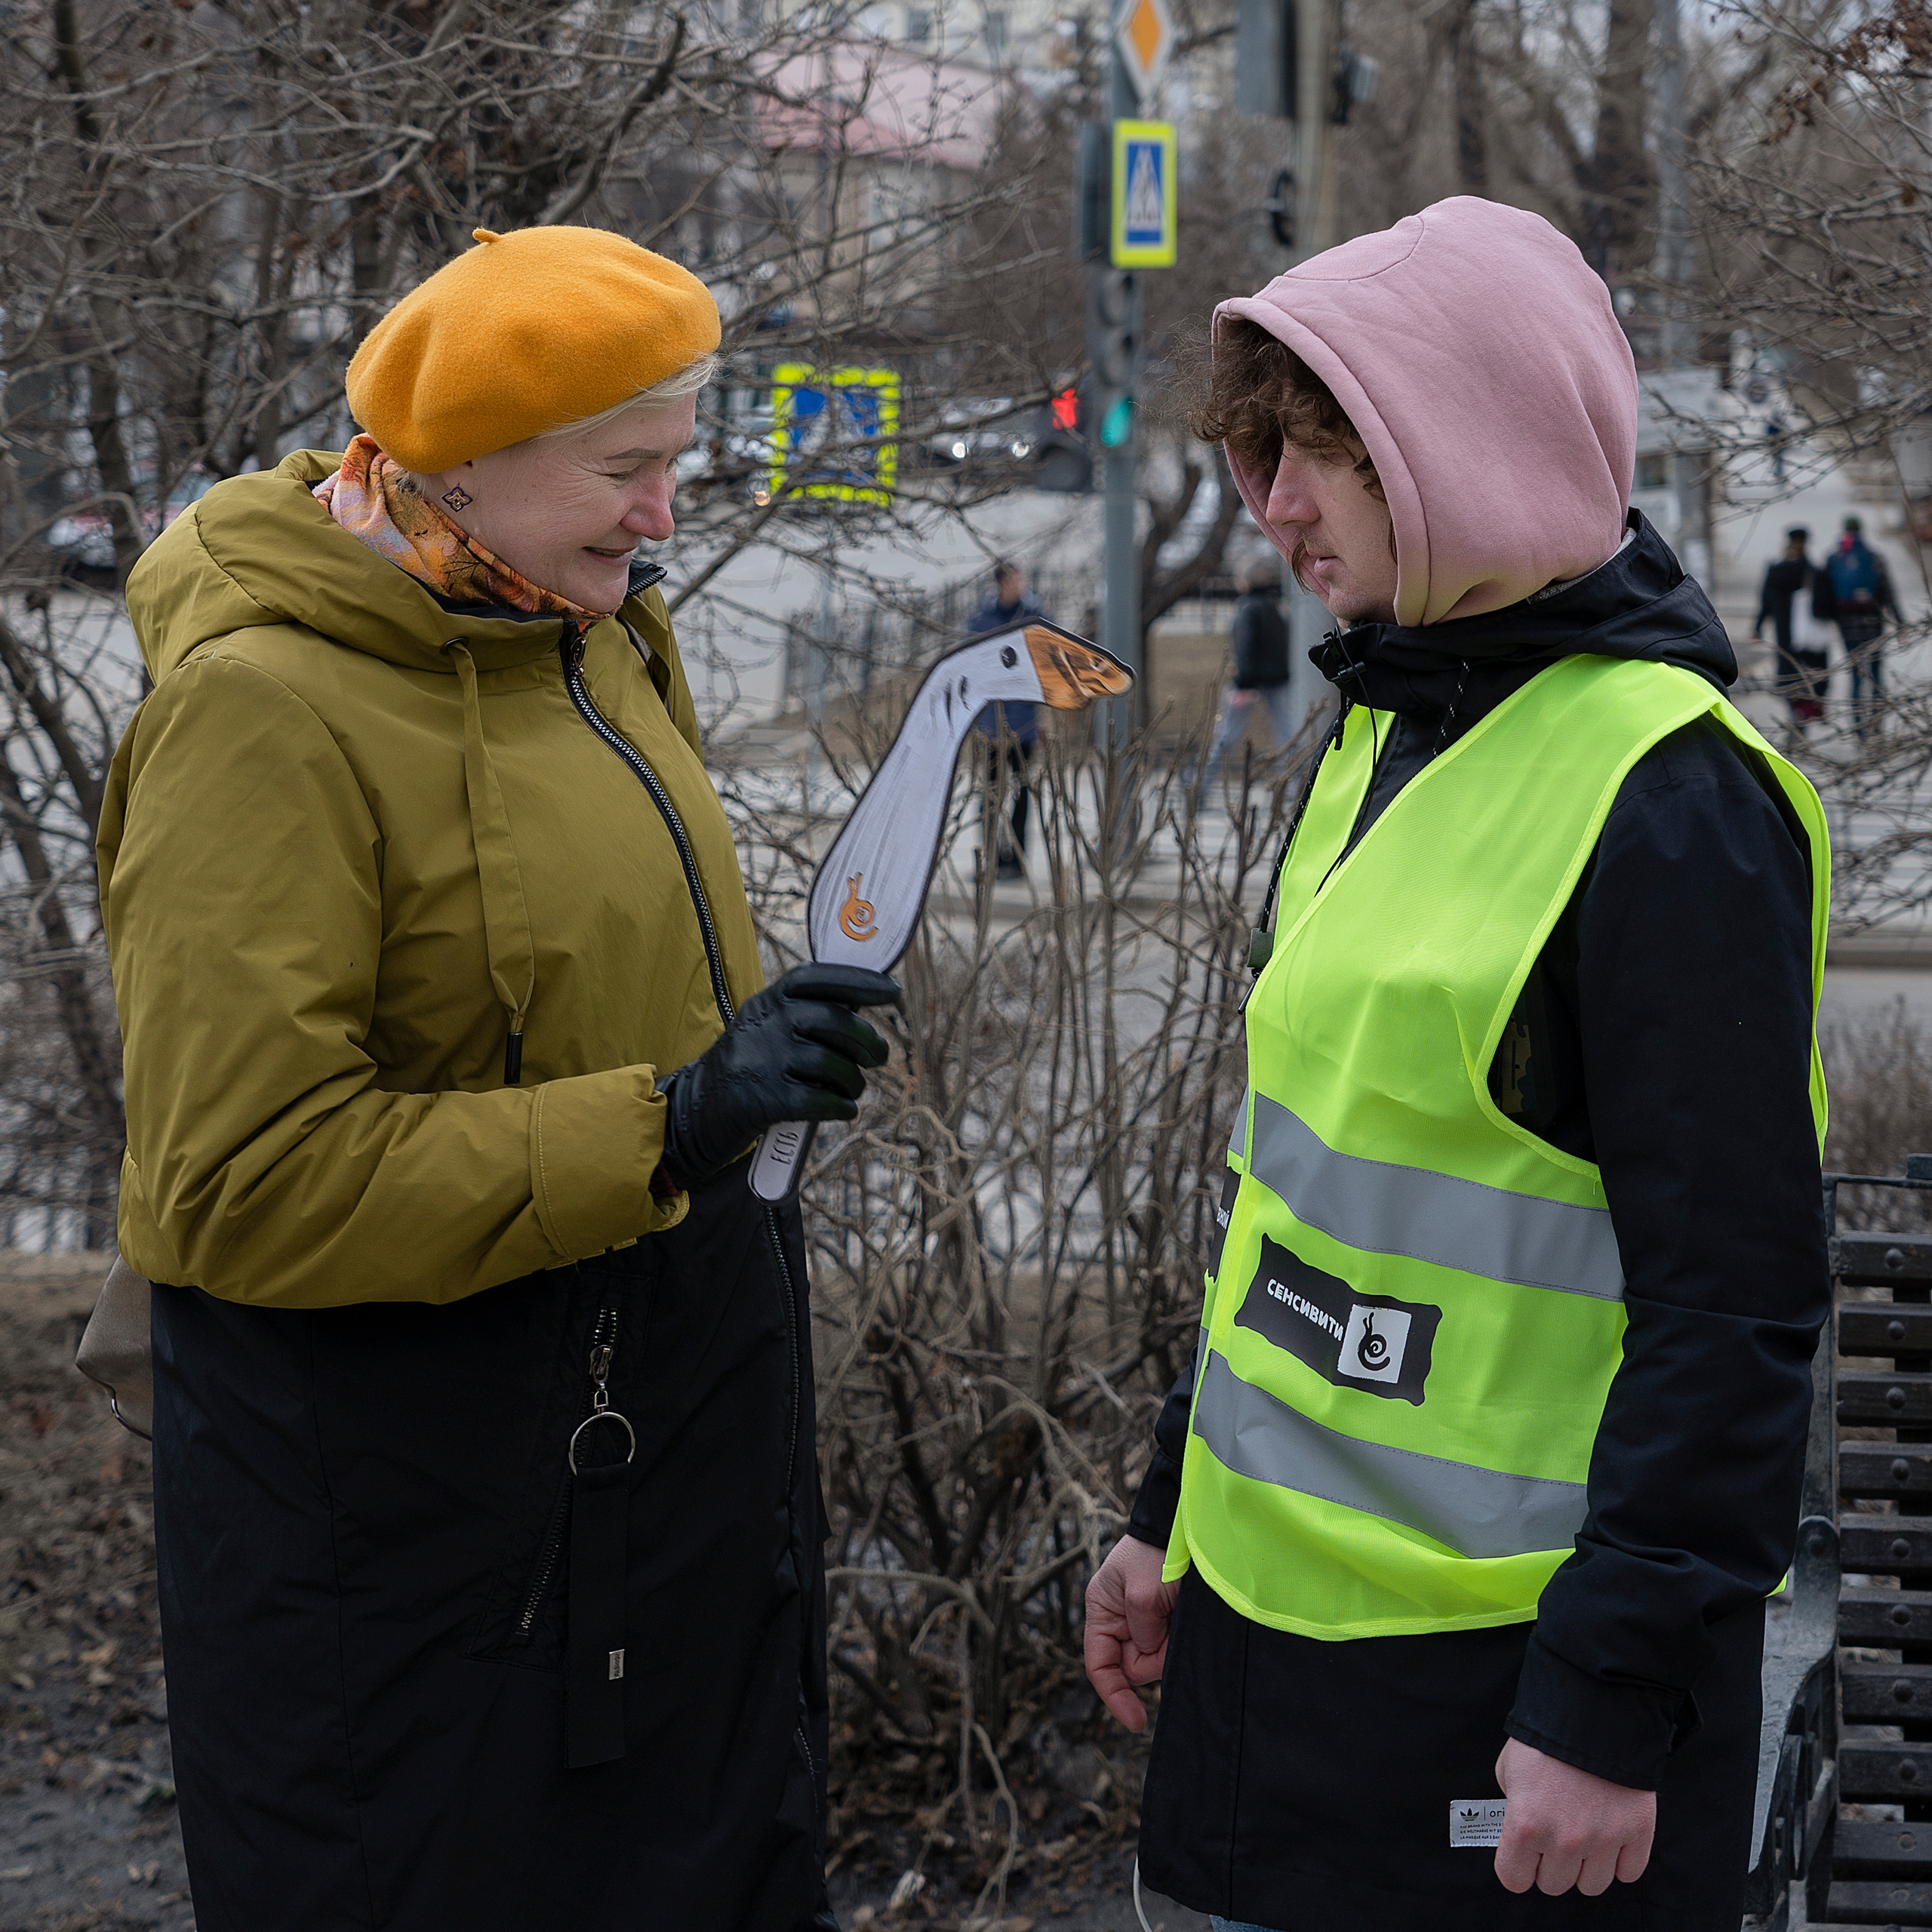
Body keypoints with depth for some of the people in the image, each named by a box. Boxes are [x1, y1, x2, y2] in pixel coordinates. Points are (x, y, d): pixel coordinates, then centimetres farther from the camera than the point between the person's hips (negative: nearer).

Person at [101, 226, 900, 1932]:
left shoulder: (590, 631, 5)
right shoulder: (265, 713, -21)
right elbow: (247, 1185, -25)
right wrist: (663, 1122, -28)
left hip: (672, 1381, 8)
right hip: (404, 1456, -8)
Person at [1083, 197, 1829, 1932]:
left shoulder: (1668, 798, -18)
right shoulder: (1391, 729, 10)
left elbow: (1734, 1303, -19)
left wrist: (1615, 1703, -20)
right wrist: (1175, 1513, 18)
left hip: (1496, 1654, -8)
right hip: (1280, 1599, 8)